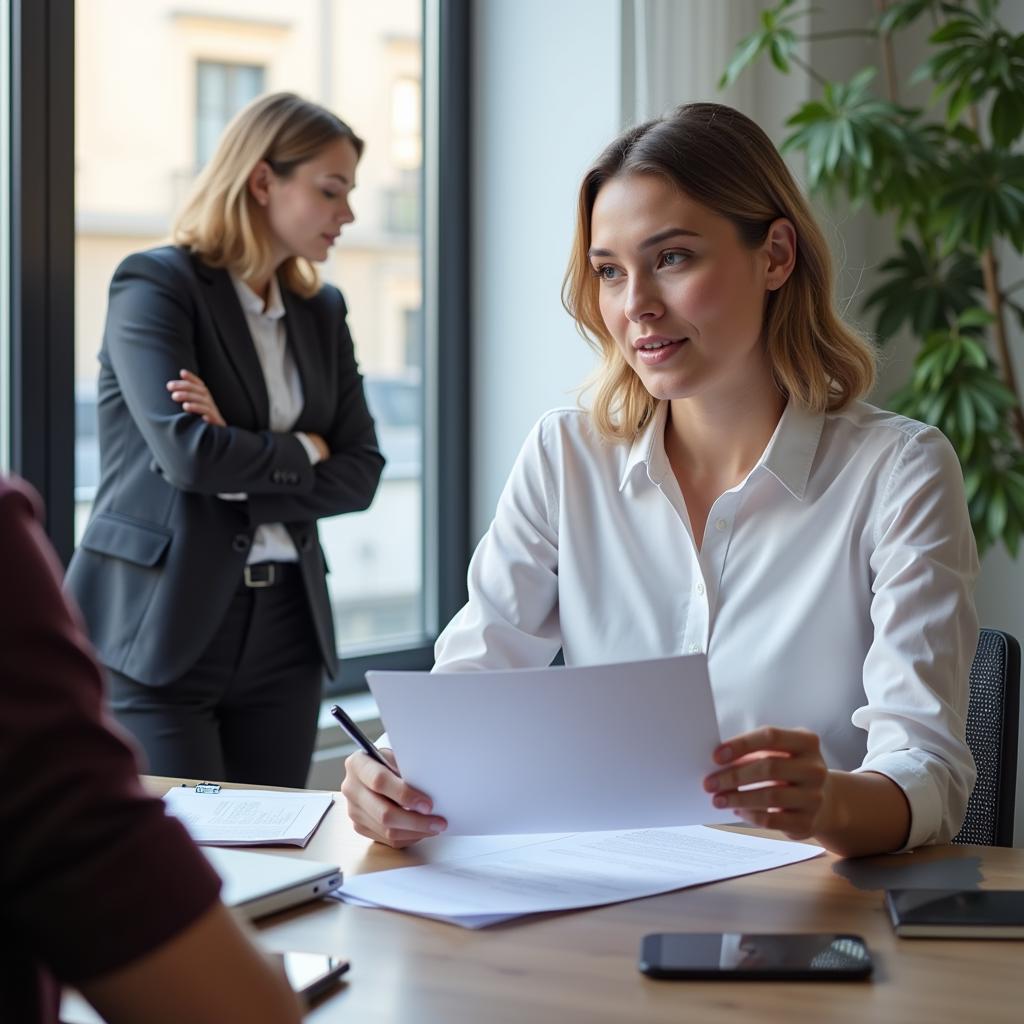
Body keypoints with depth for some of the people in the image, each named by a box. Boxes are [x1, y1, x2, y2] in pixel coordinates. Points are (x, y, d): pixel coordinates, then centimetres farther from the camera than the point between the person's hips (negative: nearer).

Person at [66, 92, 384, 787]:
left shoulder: (322, 312, 13)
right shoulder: (156, 285, -5)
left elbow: (360, 474, 5)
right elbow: (187, 450, -19)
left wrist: (239, 467, -9)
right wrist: (302, 451, -3)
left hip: (284, 625, 6)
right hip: (159, 626, -6)